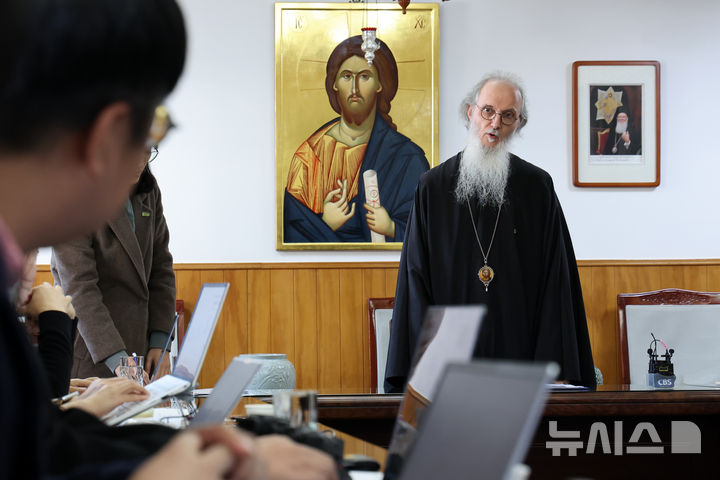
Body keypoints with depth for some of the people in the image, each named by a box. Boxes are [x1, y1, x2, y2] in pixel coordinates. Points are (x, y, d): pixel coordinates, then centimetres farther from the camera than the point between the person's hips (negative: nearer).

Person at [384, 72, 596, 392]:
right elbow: (415, 278, 2)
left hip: (519, 353, 0)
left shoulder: (537, 186, 4)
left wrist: (553, 366, -7)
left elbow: (555, 281, 2)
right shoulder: (433, 186, 4)